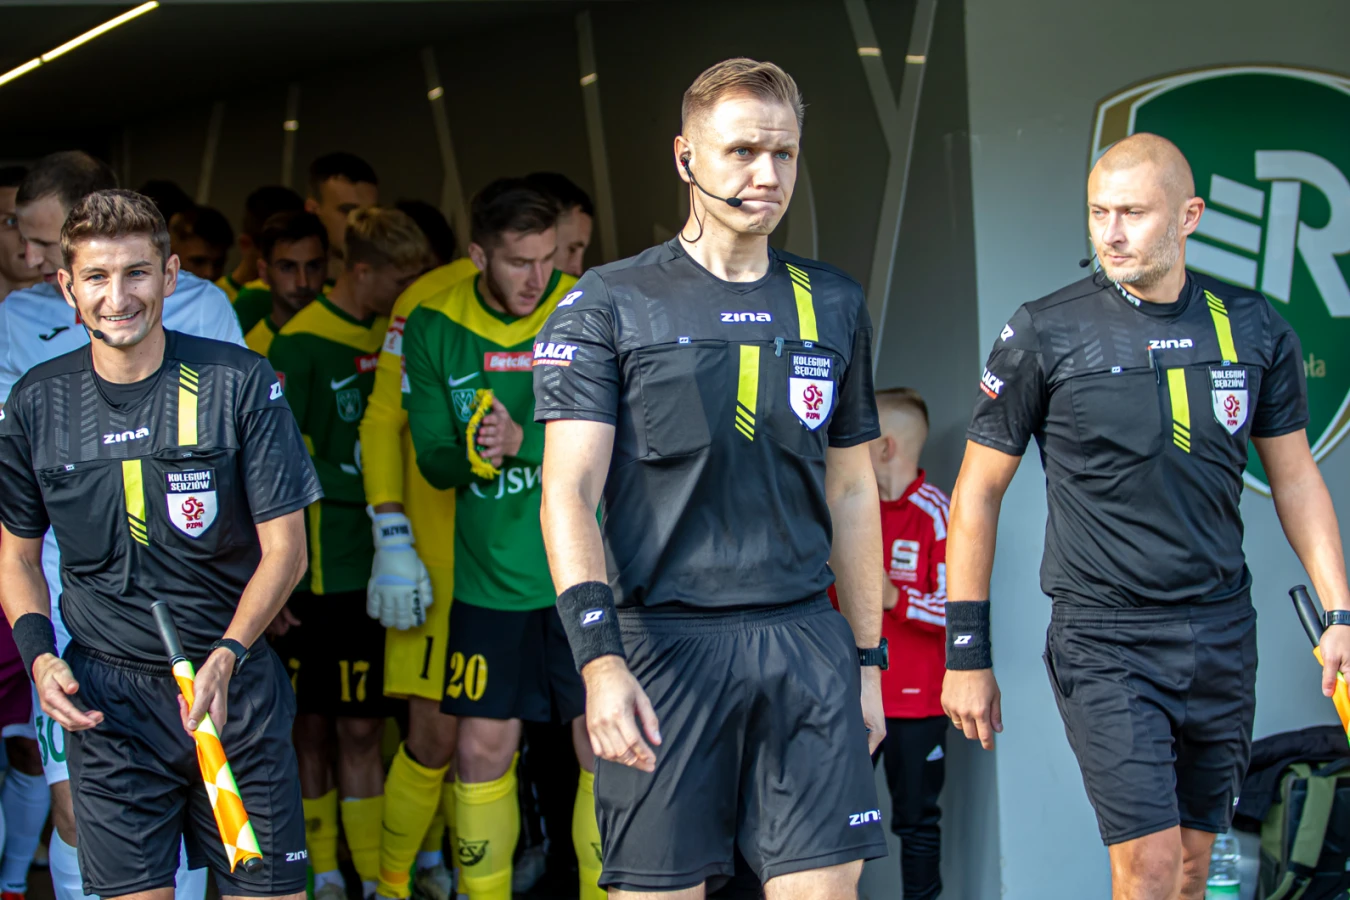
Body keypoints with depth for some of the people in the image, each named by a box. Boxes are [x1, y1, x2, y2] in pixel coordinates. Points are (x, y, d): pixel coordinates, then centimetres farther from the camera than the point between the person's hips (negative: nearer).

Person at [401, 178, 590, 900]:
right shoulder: (434, 330, 0)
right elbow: (433, 456, -2)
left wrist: (524, 442, -27)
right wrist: (475, 457, -24)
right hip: (489, 577, 2)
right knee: (481, 752, 6)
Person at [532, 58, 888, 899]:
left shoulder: (834, 304, 14)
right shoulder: (609, 305, 1)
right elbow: (569, 492, -6)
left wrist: (868, 657, 16)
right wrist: (600, 660, -18)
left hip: (806, 638, 3)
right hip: (666, 639, -3)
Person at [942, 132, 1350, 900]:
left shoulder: (1254, 328, 2)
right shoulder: (1045, 336, -7)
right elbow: (979, 492, -1)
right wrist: (968, 651, -3)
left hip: (1222, 634, 4)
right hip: (1105, 640, -4)